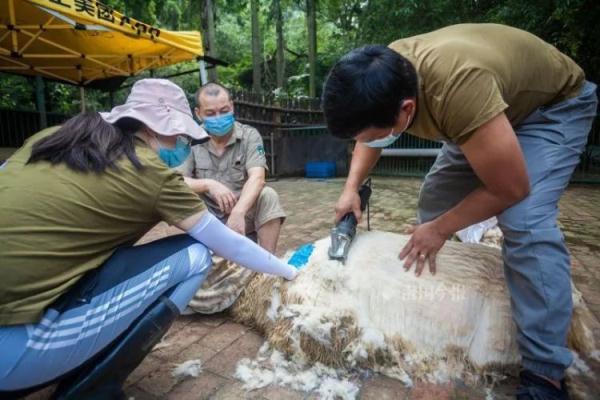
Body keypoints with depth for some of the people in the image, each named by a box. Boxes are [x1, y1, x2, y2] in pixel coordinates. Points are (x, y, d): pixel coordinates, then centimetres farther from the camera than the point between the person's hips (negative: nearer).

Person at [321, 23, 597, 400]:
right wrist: (352, 187, -13)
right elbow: (368, 129, 0)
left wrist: (440, 230, -22)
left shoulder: (457, 87, -44)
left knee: (525, 223, -26)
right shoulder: (383, 76, -21)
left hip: (554, 104, -7)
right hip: (488, 110, 7)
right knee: (434, 202, 3)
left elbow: (511, 188, -33)